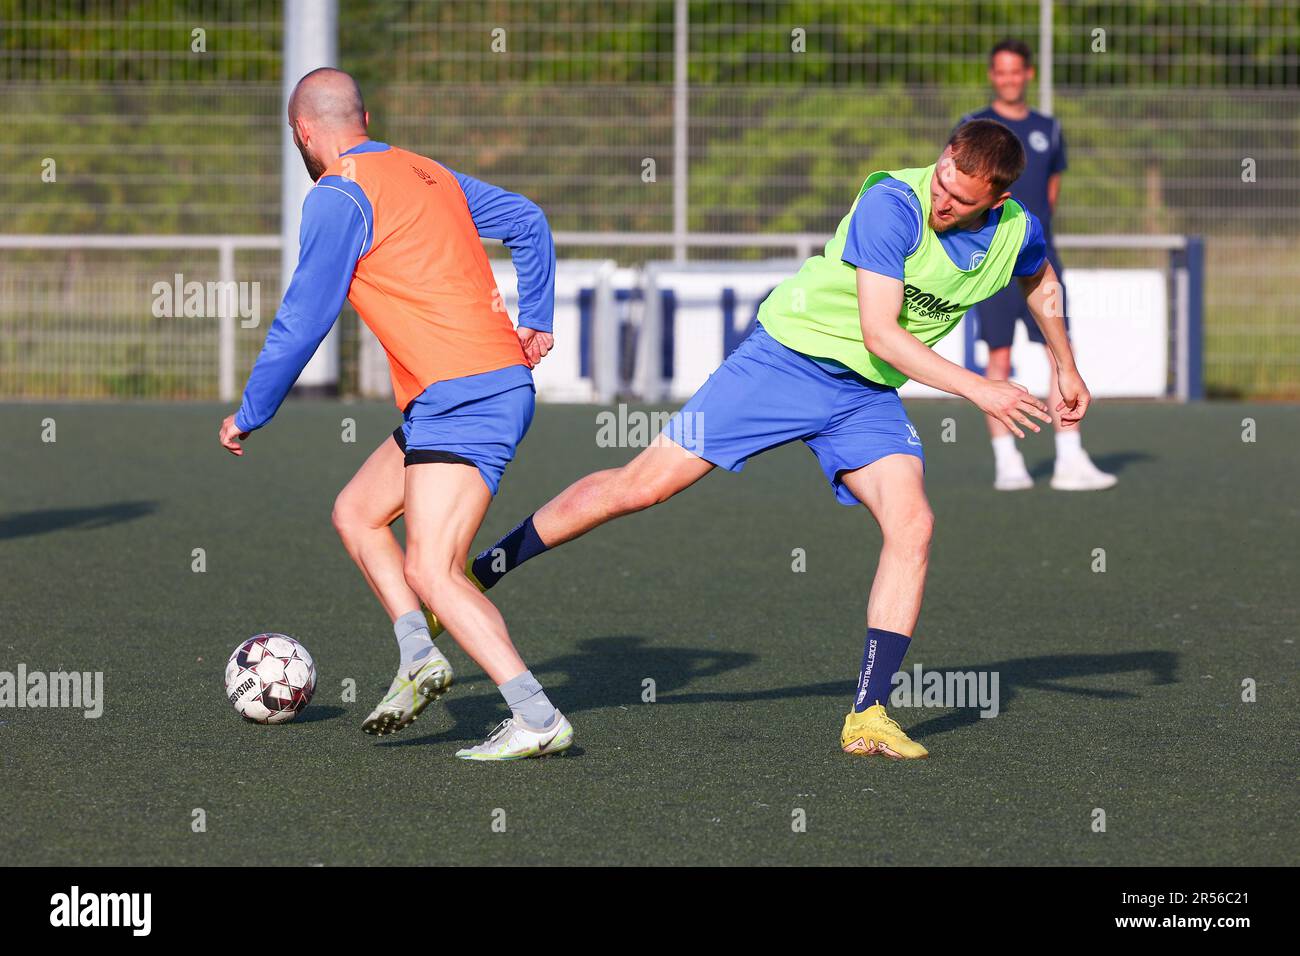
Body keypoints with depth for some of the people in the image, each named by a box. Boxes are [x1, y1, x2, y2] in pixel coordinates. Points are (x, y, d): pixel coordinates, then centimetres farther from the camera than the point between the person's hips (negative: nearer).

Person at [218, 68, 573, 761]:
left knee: (431, 573, -14)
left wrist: (250, 415, 3)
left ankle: (538, 720, -19)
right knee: (356, 513, 19)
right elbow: (528, 221, 24)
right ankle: (418, 657, 7)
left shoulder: (339, 196, -8)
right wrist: (535, 319, 21)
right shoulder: (429, 175, 19)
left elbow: (302, 321, -7)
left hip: (462, 397, -10)